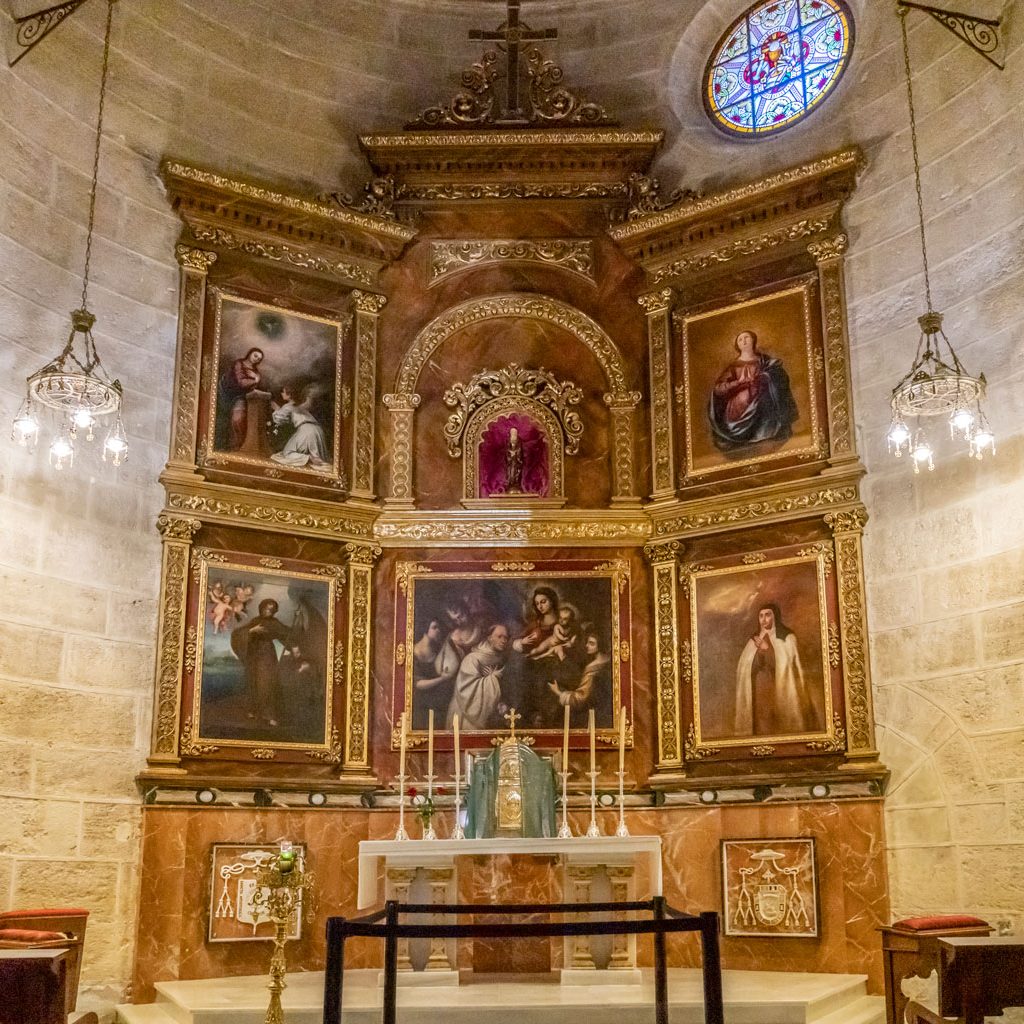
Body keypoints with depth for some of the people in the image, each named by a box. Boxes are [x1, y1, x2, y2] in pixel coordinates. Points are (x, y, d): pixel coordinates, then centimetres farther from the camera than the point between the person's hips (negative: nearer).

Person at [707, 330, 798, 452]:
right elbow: (718, 388, 4)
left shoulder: (764, 360, 17)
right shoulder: (733, 366, 14)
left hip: (761, 407, 1)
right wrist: (739, 382, -7)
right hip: (739, 408, -1)